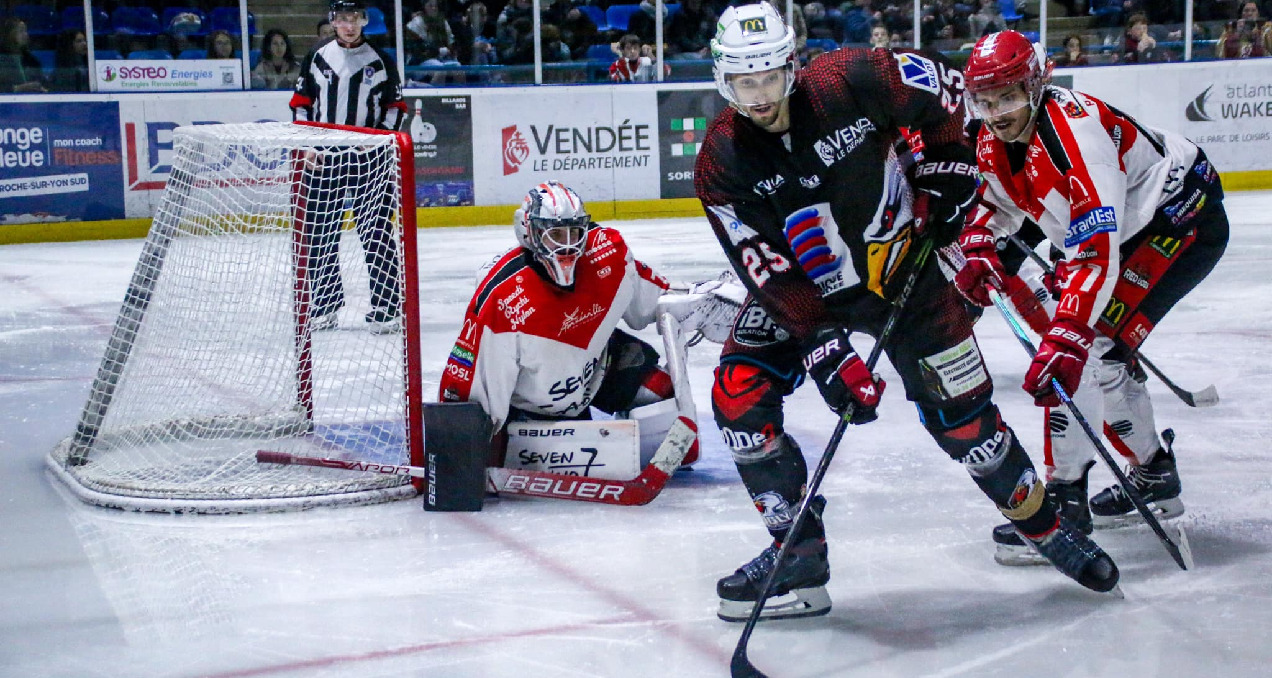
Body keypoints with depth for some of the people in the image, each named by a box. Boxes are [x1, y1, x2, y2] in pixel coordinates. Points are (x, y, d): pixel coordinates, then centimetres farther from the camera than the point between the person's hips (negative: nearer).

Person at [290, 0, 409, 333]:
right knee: (321, 232, 6)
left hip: (369, 157, -2)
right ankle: (325, 305, 19)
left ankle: (386, 307, -5)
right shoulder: (317, 57, 7)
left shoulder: (380, 61, 3)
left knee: (375, 233, -9)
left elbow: (395, 106, 8)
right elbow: (301, 102, 11)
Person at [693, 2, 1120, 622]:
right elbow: (769, 272, -21)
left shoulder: (852, 81, -22)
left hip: (901, 264, -2)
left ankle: (1043, 523, 23)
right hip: (800, 288, 2)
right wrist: (824, 348, -29)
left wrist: (946, 166, -3)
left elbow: (943, 87, -2)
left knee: (960, 409, -2)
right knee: (739, 396, -15)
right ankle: (799, 554, -3)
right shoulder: (721, 161, -18)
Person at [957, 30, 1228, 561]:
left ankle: (1064, 496, -16)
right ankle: (1154, 478, 28)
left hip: (1184, 222, -10)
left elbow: (1097, 250, -40)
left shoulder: (1073, 131, -33)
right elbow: (992, 201, 13)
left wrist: (1066, 336, -48)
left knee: (1086, 344, -20)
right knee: (1098, 349, 11)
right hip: (1132, 230, 10)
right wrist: (978, 249, -10)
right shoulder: (995, 139, -6)